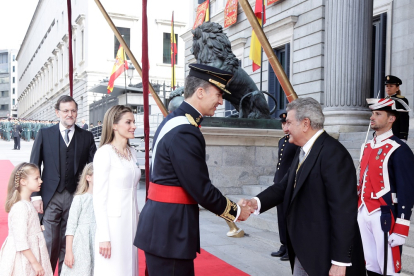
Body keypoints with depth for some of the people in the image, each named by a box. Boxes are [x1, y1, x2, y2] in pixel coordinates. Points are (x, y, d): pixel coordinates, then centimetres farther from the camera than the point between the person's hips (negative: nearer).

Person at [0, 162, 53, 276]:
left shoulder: (27, 204, 10)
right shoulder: (20, 207, -20)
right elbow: (21, 241, -23)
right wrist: (34, 263, -21)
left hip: (30, 253, 9)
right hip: (23, 260, -9)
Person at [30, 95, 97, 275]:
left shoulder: (86, 137, 7)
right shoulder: (44, 134, 5)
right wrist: (36, 196, -4)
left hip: (76, 198, 1)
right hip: (51, 198, -1)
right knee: (49, 244, 0)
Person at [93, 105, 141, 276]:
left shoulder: (132, 152, 10)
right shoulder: (104, 153, -12)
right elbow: (99, 198, -13)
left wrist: (138, 221, 14)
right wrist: (103, 236, -15)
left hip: (131, 221, 7)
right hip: (112, 222, -7)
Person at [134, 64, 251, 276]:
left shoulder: (174, 121, 10)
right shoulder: (184, 133, -22)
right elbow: (201, 189, -19)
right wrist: (235, 212, -4)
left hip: (163, 222, 10)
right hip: (169, 228, -10)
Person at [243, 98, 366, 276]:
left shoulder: (333, 153, -21)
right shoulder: (303, 152, 10)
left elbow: (344, 210, -23)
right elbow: (284, 186, 7)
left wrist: (340, 261, -22)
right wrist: (257, 202, -12)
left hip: (326, 255, -9)